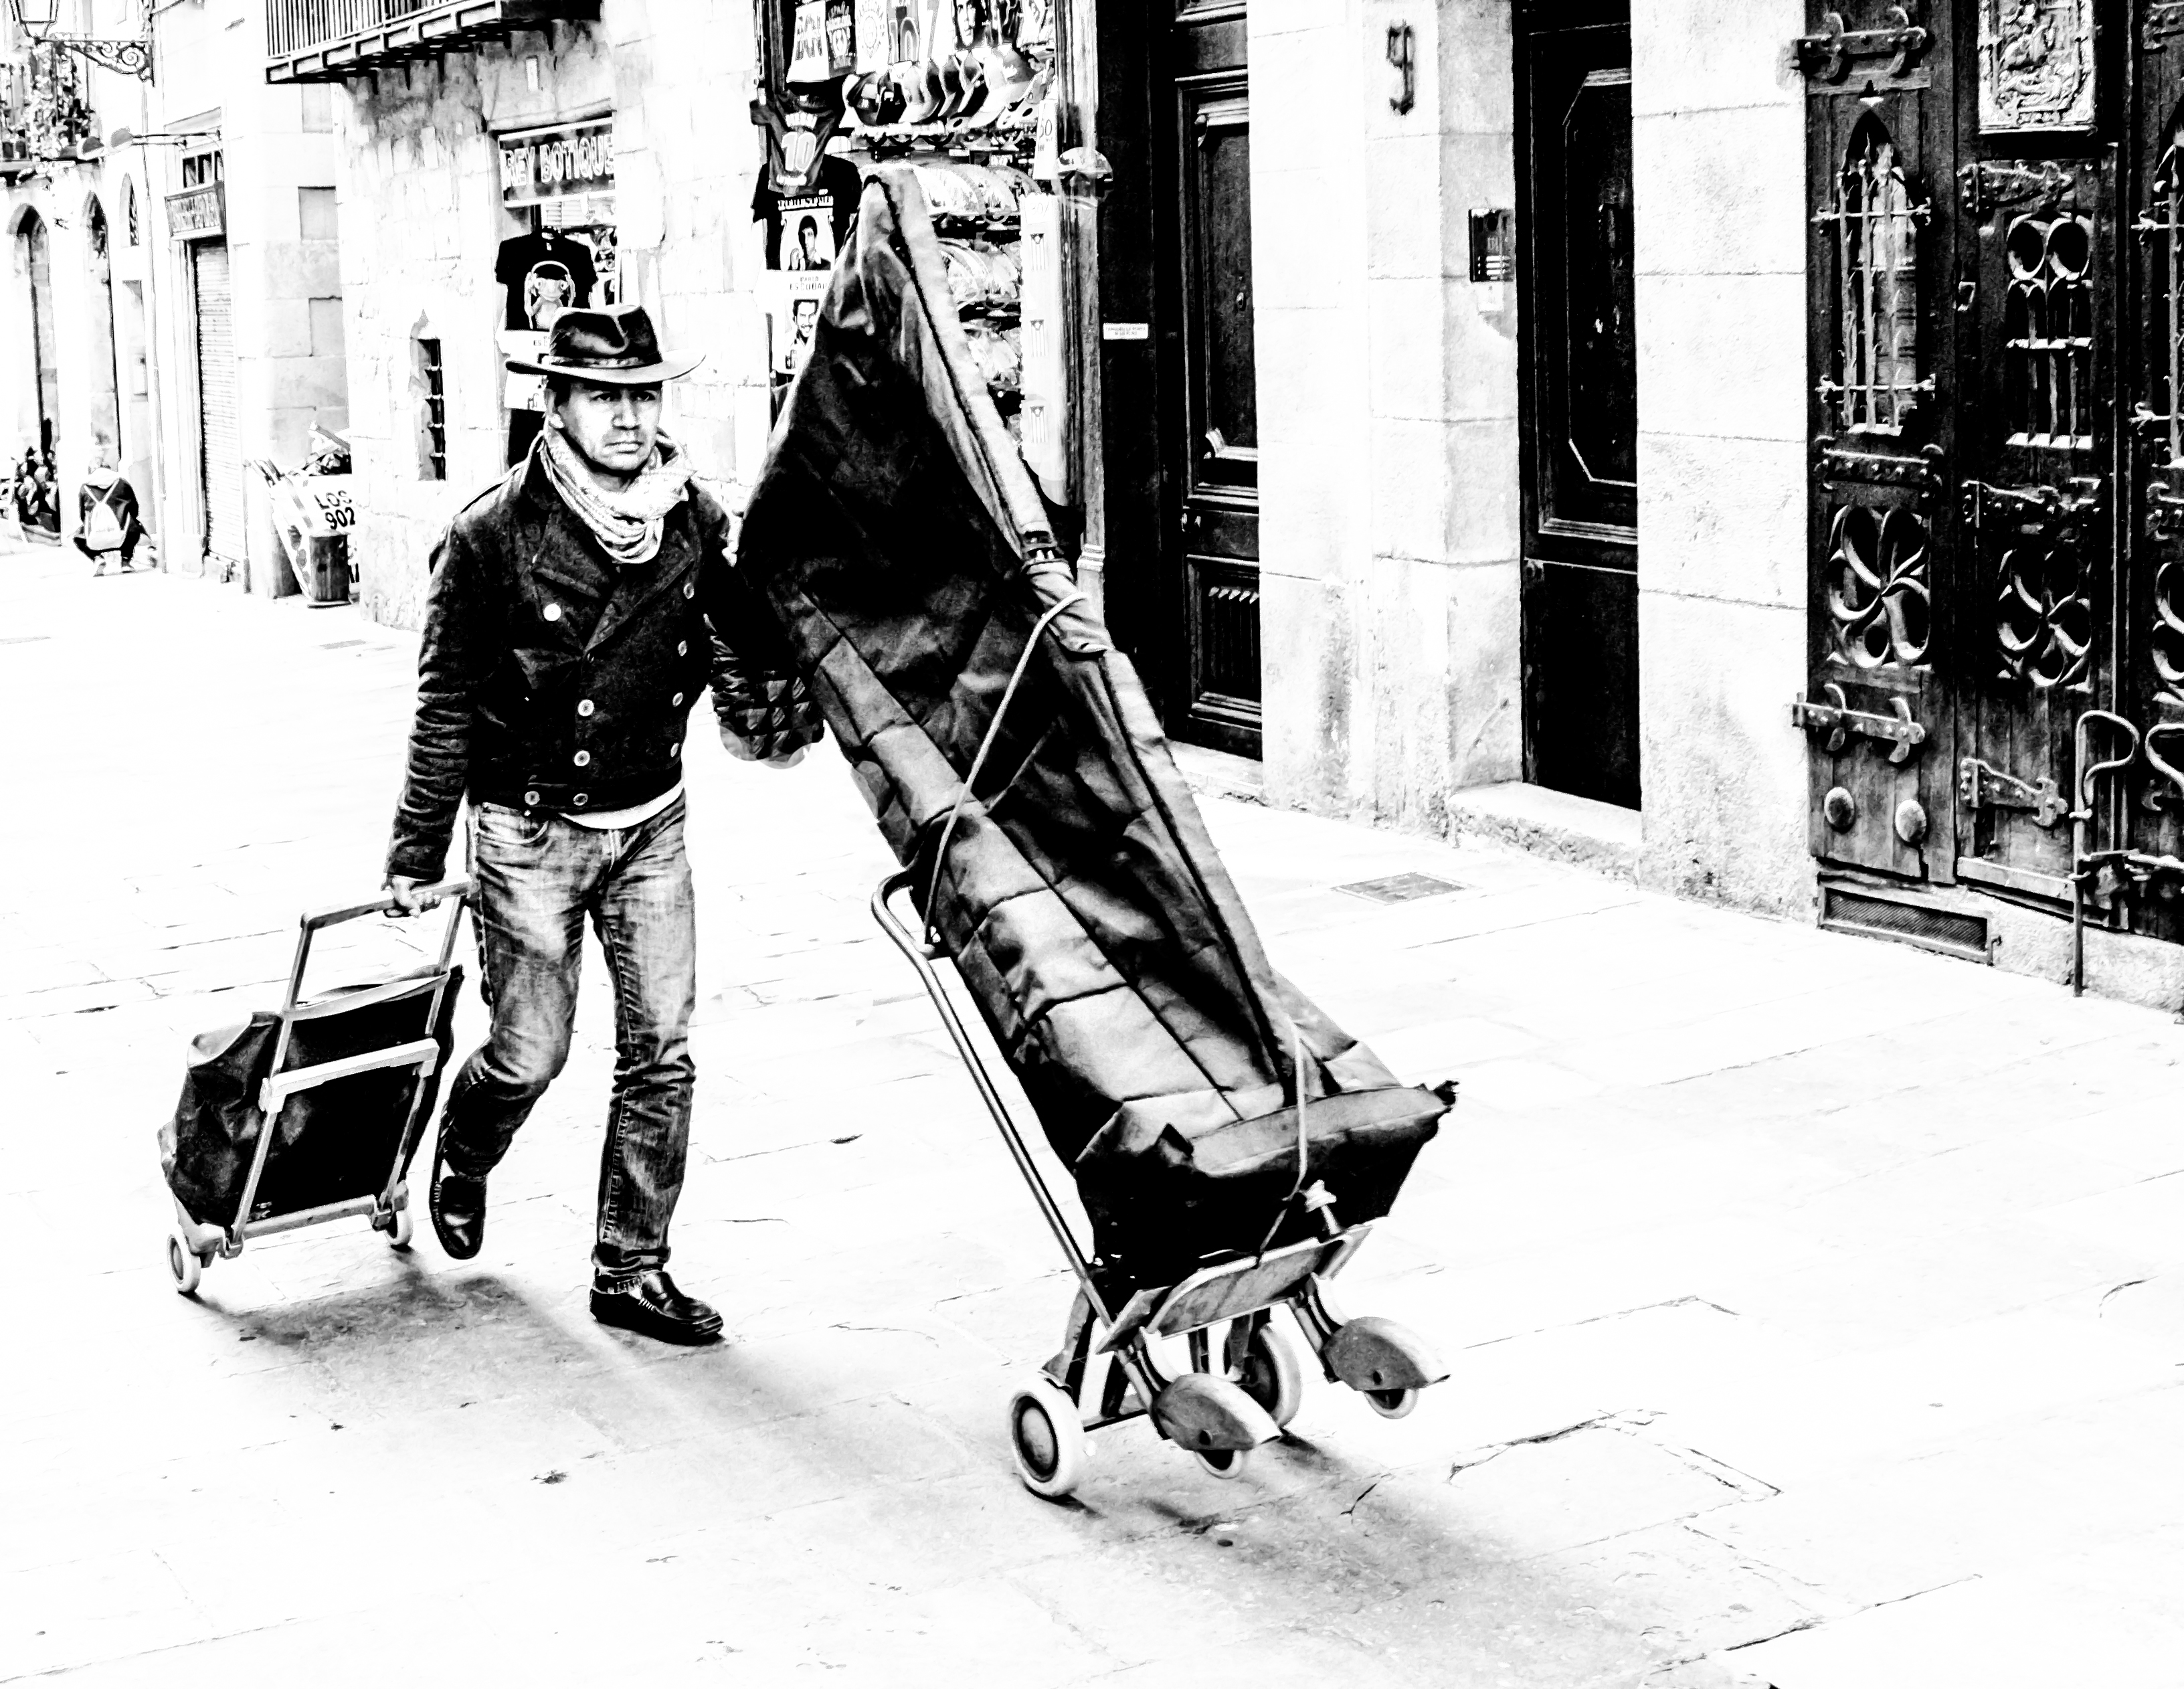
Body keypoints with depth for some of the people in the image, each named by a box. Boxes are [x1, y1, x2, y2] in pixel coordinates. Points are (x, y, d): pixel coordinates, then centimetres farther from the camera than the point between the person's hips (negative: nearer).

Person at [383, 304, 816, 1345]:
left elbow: (754, 634, 12)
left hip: (650, 822, 4)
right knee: (530, 1053, 3)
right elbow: (446, 705, -9)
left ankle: (633, 1272, 13)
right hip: (531, 830, -4)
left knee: (661, 1050, 1)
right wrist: (417, 854, -6)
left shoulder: (692, 517, -3)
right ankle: (461, 1165, 38)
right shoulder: (495, 535, -15)